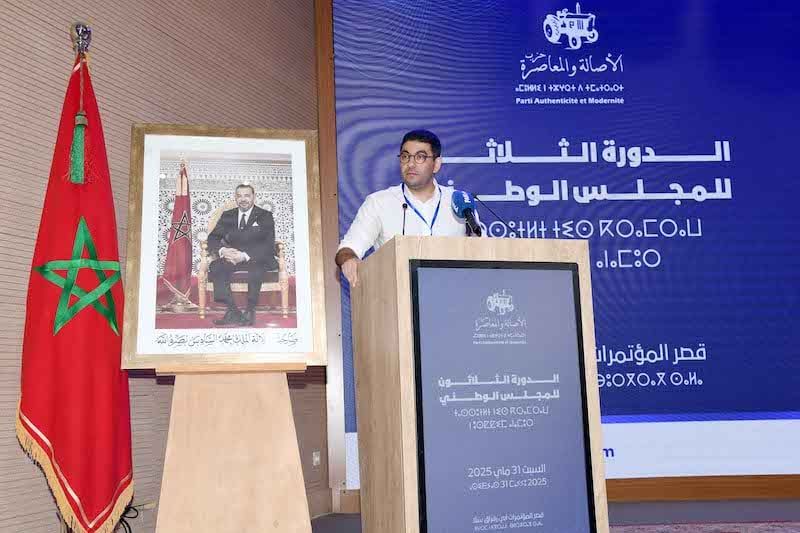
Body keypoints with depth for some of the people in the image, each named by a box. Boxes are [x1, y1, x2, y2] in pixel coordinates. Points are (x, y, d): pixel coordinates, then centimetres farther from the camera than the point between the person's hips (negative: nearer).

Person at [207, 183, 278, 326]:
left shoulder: (265, 216, 4)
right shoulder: (227, 216, 15)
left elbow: (268, 244, -9)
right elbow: (213, 238, 7)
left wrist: (245, 255, -24)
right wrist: (222, 250, -18)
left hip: (258, 259, -3)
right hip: (231, 258, 3)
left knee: (256, 267, -38)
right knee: (215, 266, -27)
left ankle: (250, 312, -26)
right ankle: (232, 311, -27)